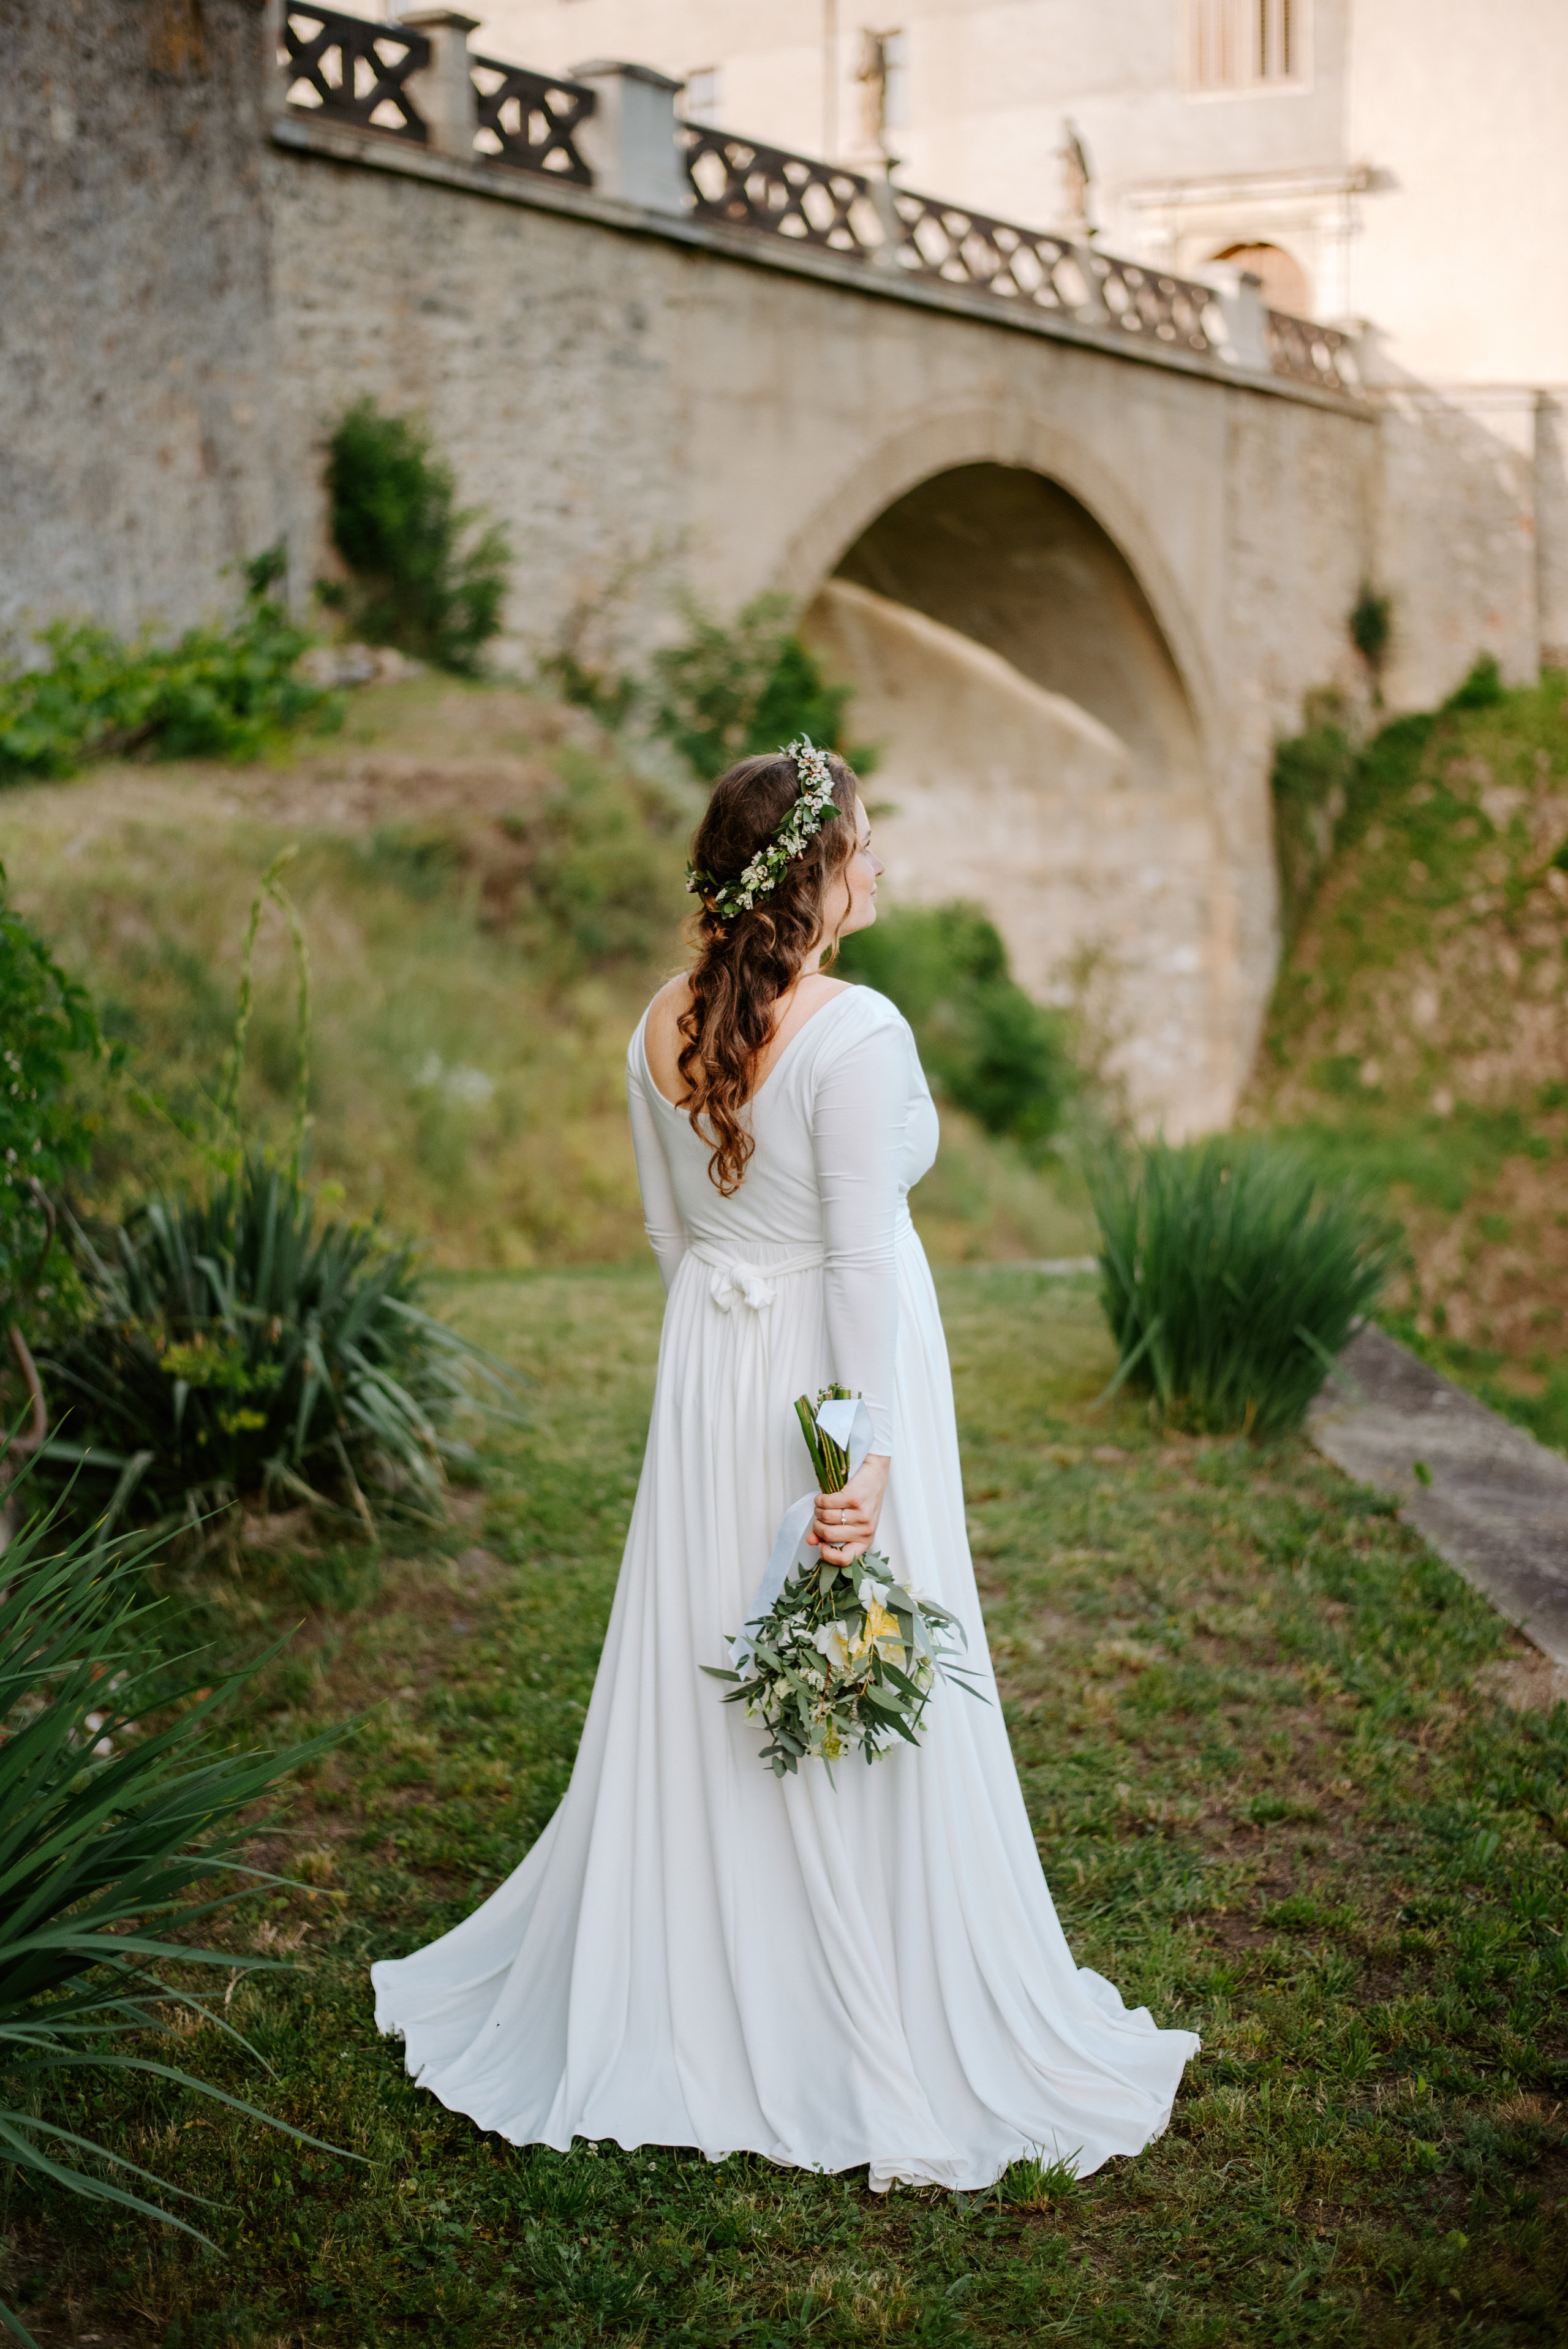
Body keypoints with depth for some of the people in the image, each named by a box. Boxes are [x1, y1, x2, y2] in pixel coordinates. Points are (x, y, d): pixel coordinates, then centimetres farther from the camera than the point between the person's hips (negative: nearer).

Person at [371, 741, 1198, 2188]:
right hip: (838, 1377, -7)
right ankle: (882, 2040, 19)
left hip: (709, 1381, 7)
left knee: (700, 1694, 17)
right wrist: (861, 1458, -20)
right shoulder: (857, 1034, -20)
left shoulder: (664, 1028, 1)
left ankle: (684, 2001, 32)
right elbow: (864, 1255, -21)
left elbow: (668, 1228, 10)